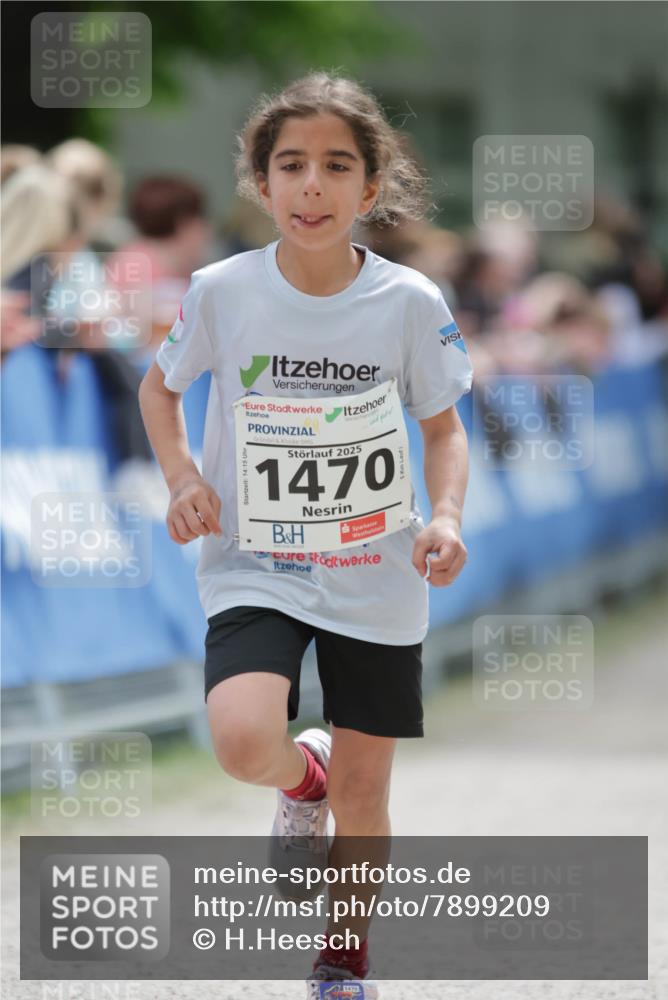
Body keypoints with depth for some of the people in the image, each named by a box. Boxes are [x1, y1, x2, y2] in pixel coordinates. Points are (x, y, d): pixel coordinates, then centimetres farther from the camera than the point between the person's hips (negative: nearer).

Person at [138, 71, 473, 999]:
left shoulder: (411, 303, -9)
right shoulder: (222, 290, -9)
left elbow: (442, 426, 5)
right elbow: (160, 385, 10)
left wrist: (448, 514, -15)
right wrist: (181, 476, -8)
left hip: (375, 574, 1)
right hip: (254, 565, -1)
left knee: (364, 795, 8)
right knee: (243, 741, -27)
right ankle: (303, 776, 12)